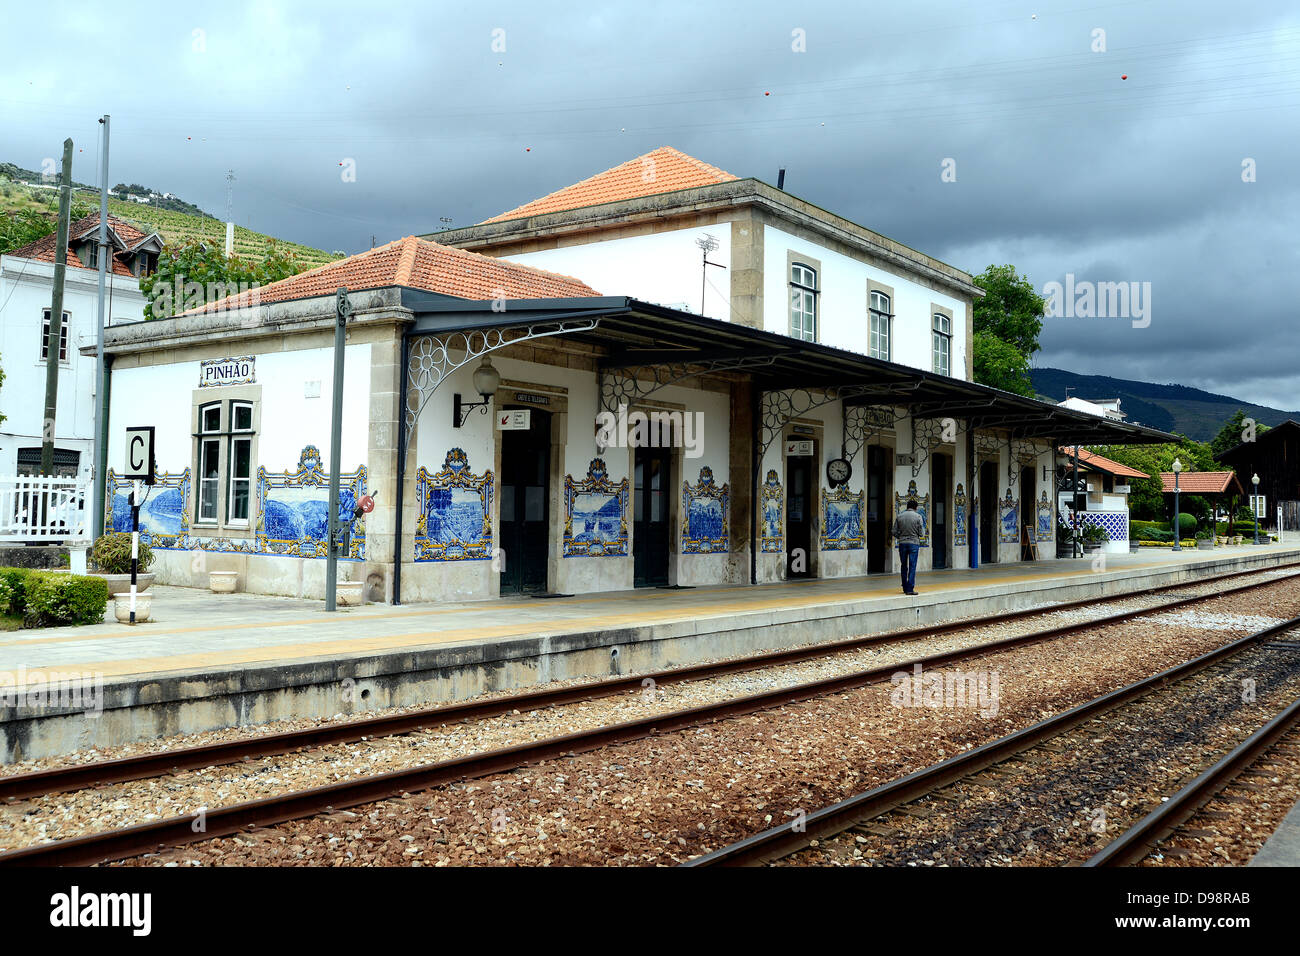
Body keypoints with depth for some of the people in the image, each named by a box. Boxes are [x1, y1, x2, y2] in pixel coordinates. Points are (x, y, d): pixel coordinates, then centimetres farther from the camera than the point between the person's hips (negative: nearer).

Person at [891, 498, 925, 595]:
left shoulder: (899, 517, 3)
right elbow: (921, 533, -6)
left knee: (904, 566, 12)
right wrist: (923, 526, 15)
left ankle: (905, 588, 18)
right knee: (912, 566, -1)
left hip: (902, 543, 3)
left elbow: (894, 532, 2)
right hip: (914, 543, -3)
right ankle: (910, 589, -6)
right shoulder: (918, 517, -5)